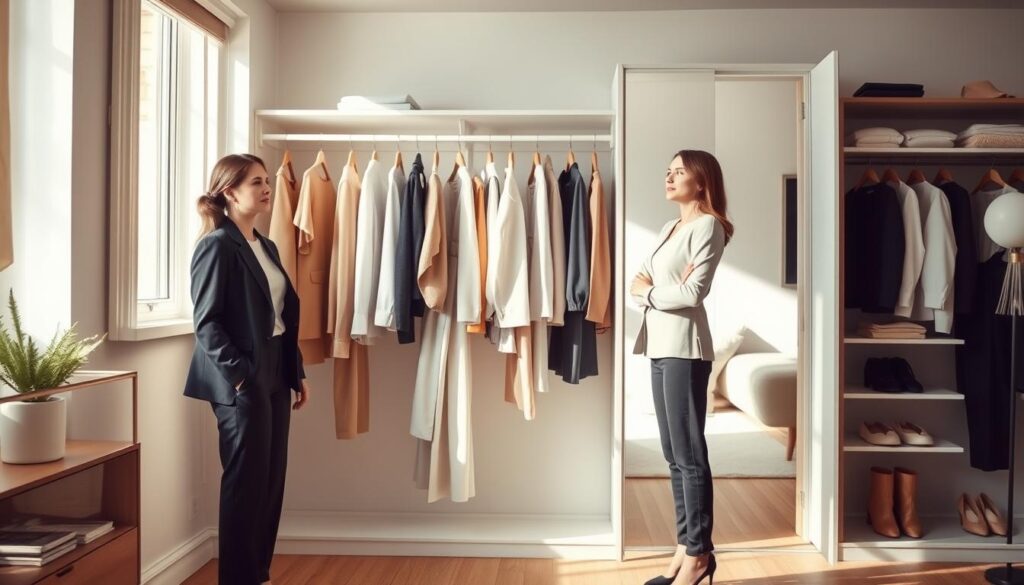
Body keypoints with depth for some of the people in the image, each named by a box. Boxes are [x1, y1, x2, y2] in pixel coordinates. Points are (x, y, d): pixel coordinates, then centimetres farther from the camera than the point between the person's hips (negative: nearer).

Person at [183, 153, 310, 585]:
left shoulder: (266, 246, 14)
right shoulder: (217, 245, -9)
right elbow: (206, 322, -14)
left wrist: (297, 372, 13)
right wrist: (239, 374, -18)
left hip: (275, 374, 8)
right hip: (242, 380, -8)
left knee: (272, 479, 12)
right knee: (245, 482, 1)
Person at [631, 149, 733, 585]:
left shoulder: (708, 225, -5)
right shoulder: (669, 229, 20)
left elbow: (693, 292, -16)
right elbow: (637, 286, 13)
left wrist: (649, 292, -2)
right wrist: (661, 289, -7)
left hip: (684, 345, -8)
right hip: (659, 344, 9)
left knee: (689, 453, -4)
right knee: (673, 454, 10)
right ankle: (685, 547, 18)